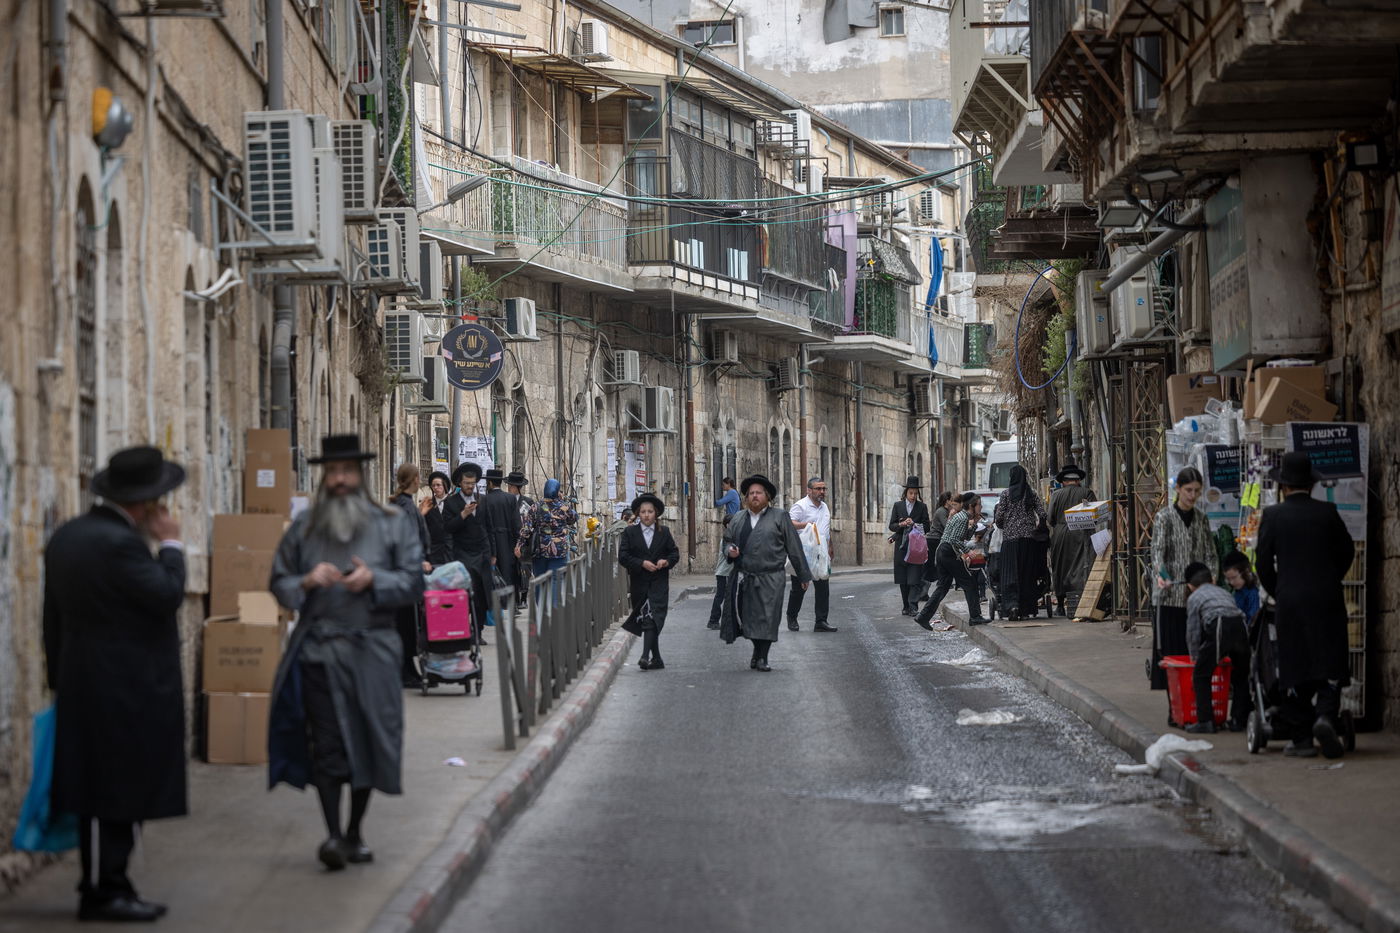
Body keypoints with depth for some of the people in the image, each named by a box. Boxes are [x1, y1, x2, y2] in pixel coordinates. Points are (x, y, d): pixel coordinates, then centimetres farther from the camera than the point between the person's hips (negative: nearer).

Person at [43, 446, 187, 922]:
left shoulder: (65, 537, 12)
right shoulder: (121, 544, -19)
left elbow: (53, 616, 17)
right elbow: (168, 595, -20)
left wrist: (60, 681, 22)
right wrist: (170, 544, -6)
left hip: (82, 685, 10)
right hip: (126, 690, -10)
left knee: (104, 792, 12)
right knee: (114, 792, -4)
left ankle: (105, 886, 16)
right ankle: (103, 891, -1)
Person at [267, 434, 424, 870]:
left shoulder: (393, 524, 7)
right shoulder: (303, 527, 11)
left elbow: (413, 583, 3)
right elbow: (279, 582, 12)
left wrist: (374, 580, -14)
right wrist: (307, 582, -9)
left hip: (371, 650, 0)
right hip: (318, 650, 0)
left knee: (368, 740, 5)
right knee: (326, 745, -5)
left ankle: (355, 830, 20)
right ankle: (333, 834, -3)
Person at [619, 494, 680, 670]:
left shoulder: (664, 532, 8)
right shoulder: (630, 532, 4)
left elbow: (675, 552, 11)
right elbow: (622, 556, -3)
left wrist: (666, 561, -10)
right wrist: (642, 563, -15)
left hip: (659, 583, -1)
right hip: (639, 583, 1)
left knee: (653, 618, -16)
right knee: (644, 620, 5)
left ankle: (646, 656, -25)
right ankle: (657, 659, 15)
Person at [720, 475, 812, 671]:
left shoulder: (779, 518, 4)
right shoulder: (737, 520, 14)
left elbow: (794, 547, 4)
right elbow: (727, 541, 23)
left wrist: (803, 574, 4)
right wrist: (730, 550, -2)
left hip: (770, 579, -3)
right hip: (743, 579, 3)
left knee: (767, 617, -5)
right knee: (749, 616, 5)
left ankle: (762, 657, 4)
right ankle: (757, 649, 26)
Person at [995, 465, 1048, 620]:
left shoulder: (1006, 493, -1)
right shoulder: (1032, 493, 4)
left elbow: (999, 516, -3)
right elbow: (1042, 515, 1)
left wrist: (1002, 527, 17)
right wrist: (1037, 528, 17)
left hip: (1010, 537, -2)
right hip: (1029, 537, 2)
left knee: (1011, 572, -5)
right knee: (1027, 573, 8)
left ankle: (1012, 604, -25)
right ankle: (1025, 610, 9)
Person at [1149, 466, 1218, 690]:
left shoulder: (1201, 518, 12)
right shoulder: (1164, 517, -3)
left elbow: (1209, 554, 14)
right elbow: (1157, 551, -11)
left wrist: (1211, 576, -5)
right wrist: (1160, 575, -31)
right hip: (1169, 595, -4)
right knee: (1168, 648, -6)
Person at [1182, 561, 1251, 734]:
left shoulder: (1194, 598, 21)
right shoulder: (1224, 593, 36)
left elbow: (1193, 632, 17)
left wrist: (1195, 657, 27)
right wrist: (1218, 655, 41)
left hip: (1219, 628, -5)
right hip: (1240, 624, 5)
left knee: (1201, 675, 7)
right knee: (1241, 675, 21)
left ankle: (1205, 721, 0)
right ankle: (1239, 720, 22)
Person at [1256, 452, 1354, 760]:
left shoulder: (1272, 516, -3)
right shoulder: (1327, 513, 1)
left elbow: (1264, 563, -2)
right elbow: (1347, 552, 11)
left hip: (1289, 600, 0)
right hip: (1327, 601, 0)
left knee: (1295, 669, 6)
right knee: (1330, 665, 5)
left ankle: (1301, 738, 5)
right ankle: (1325, 715, -19)